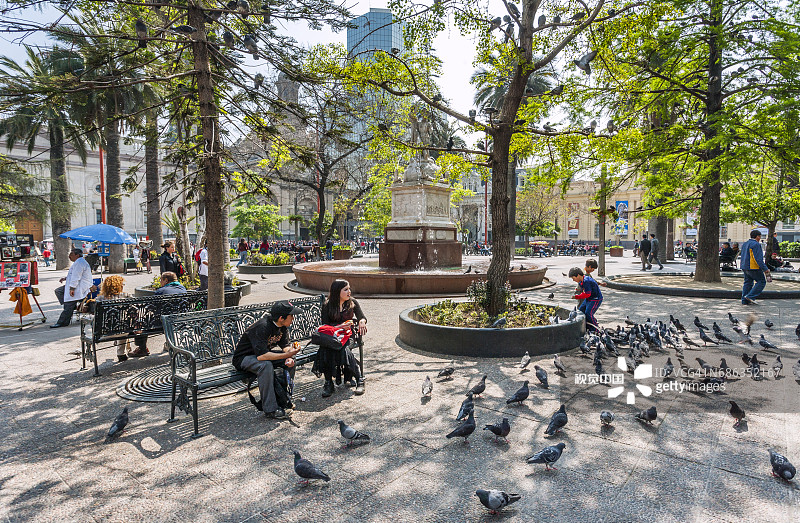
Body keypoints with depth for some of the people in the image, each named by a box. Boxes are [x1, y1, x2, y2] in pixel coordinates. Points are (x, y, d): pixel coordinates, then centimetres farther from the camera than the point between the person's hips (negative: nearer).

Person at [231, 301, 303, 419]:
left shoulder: (282, 326, -8)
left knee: (291, 361, -8)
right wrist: (287, 354, -40)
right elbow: (261, 355, -40)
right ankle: (270, 409, -26)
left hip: (263, 352, 8)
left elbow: (285, 345, 2)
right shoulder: (262, 327, -33)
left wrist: (289, 357, -20)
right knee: (266, 365, -36)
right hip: (243, 358, -8)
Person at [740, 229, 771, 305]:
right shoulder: (756, 244, -13)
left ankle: (744, 301, 9)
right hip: (753, 268, -9)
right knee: (761, 282, 2)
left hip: (745, 267, 9)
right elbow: (759, 259, -18)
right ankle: (750, 296, -7)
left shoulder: (745, 244, 15)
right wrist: (765, 269, -16)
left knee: (747, 283, 11)